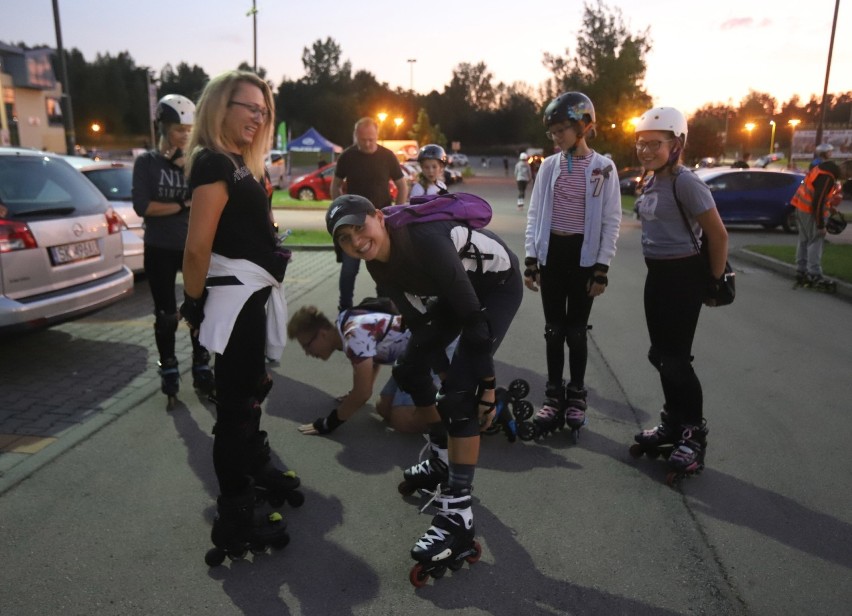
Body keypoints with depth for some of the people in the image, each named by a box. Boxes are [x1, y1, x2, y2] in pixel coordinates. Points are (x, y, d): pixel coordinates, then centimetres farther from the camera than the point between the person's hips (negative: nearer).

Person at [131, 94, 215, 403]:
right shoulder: (147, 162, -2)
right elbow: (142, 206, -13)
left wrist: (186, 167, -14)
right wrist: (184, 206, -11)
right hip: (160, 250, -2)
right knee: (166, 314, 5)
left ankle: (201, 369, 15)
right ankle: (169, 372, 19)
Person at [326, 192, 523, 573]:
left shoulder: (423, 240, -36)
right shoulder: (378, 261, -11)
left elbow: (471, 316, -32)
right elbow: (414, 314, 2)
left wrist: (486, 384, -28)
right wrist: (430, 358, 5)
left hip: (498, 284, -8)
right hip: (457, 288, 8)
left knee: (458, 392, -21)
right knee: (408, 370, 8)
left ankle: (457, 518, -15)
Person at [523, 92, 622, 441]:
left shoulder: (603, 168, -4)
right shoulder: (549, 166, 4)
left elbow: (611, 221, -3)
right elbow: (534, 214, 6)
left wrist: (602, 268, -8)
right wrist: (530, 260, 0)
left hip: (584, 255, -2)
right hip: (551, 253, 3)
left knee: (576, 331, 4)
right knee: (554, 330, 7)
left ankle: (576, 397, 20)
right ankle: (554, 397, 18)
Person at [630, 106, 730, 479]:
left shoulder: (685, 183, -17)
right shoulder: (648, 182, 8)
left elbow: (718, 235, -15)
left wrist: (714, 281, -7)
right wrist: (658, 270, 16)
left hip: (683, 276, -8)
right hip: (656, 275, 8)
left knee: (675, 358, -3)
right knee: (661, 355, 14)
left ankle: (694, 435, 13)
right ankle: (674, 423, 31)